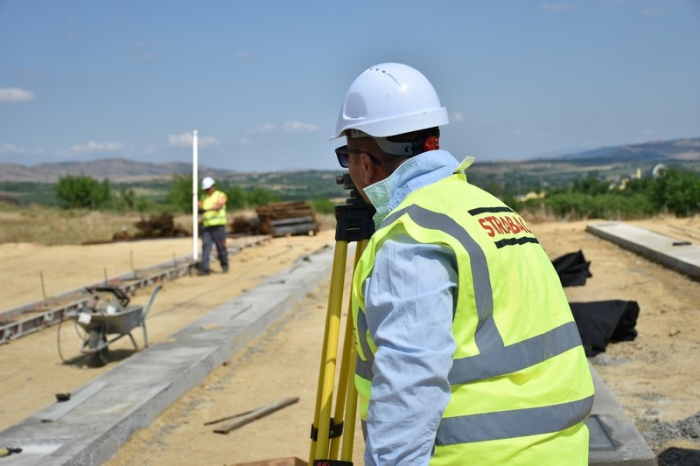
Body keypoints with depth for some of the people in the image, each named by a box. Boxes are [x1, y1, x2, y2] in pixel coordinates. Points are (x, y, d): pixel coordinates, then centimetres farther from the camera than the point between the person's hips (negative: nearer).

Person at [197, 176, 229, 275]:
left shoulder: (221, 195, 0)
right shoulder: (204, 198, 18)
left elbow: (218, 206, -20)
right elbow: (200, 209, 14)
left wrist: (206, 209, -35)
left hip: (218, 226, -4)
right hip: (206, 226, 4)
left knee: (221, 247, 3)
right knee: (206, 246, -9)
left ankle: (225, 266, 22)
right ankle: (205, 268, -14)